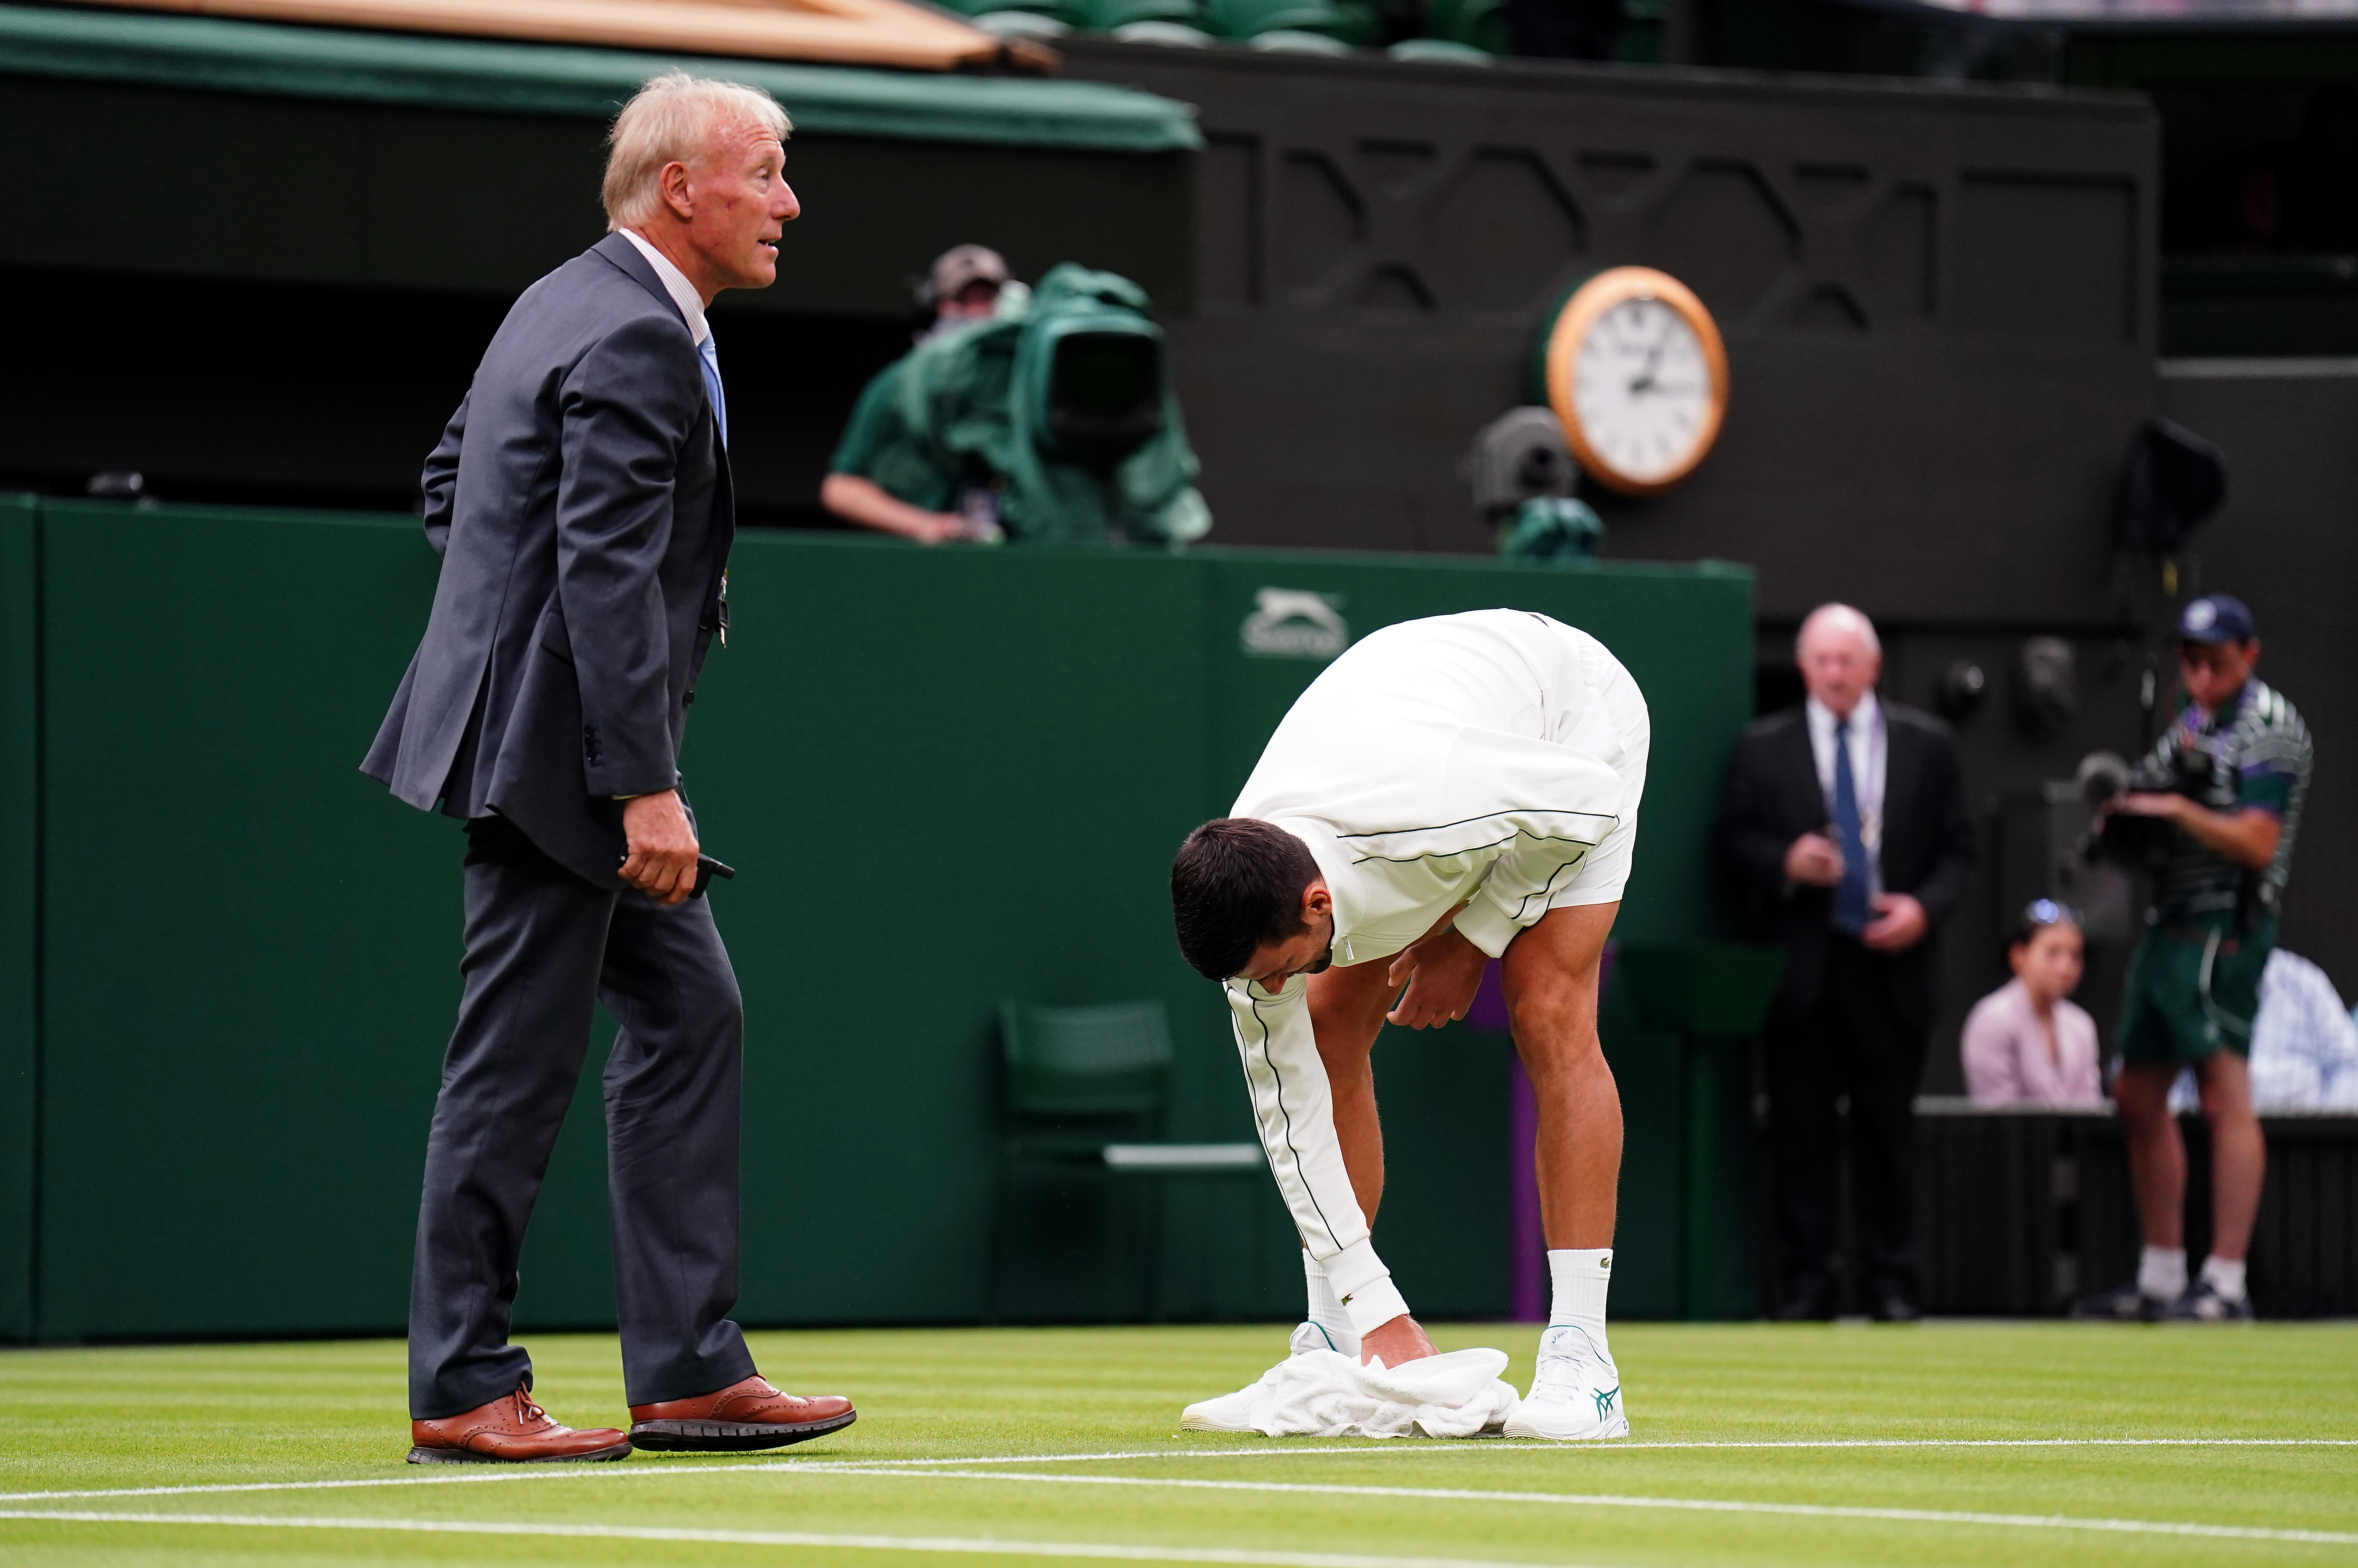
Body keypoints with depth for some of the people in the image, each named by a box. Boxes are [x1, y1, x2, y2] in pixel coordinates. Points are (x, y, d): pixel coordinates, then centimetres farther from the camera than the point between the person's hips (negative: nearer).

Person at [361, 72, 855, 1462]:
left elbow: (450, 483, 24)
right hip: (554, 748, -11)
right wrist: (648, 788, -25)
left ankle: (692, 1370, 11)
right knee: (518, 1066, -4)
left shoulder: (570, 305, 14)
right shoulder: (636, 342, -18)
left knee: (693, 1012, 11)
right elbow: (610, 575, -24)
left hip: (532, 728, 11)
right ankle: (463, 1392, 3)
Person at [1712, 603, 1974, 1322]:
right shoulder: (1763, 748, 7)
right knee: (1801, 1131, 0)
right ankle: (1805, 1283, 4)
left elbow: (1957, 848, 9)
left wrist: (1927, 907, -8)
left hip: (1890, 962, 0)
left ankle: (1891, 1283, 7)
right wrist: (1785, 862, -13)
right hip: (1799, 965, 0)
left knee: (1888, 1130, 2)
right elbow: (1730, 844, 6)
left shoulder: (1926, 745, 8)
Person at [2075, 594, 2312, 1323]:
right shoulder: (2189, 724, 19)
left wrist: (2177, 809, -20)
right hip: (2168, 924, 9)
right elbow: (2156, 820, 23)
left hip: (2225, 927, -9)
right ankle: (2160, 1278, 17)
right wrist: (2125, 813, 2)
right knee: (2138, 1097, 10)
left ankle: (2226, 1283, -15)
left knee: (2225, 1096, -12)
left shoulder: (2269, 727, -7)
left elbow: (2256, 844, -16)